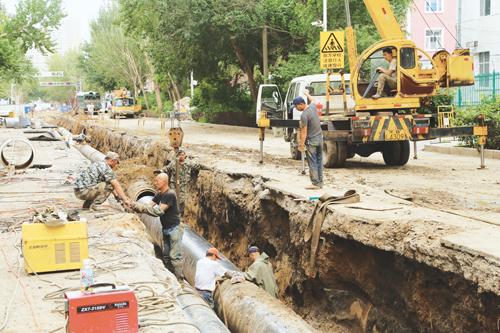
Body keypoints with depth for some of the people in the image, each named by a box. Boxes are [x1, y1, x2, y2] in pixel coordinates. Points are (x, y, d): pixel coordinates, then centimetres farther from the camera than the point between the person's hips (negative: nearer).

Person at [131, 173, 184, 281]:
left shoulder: (170, 195, -20)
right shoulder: (159, 195, 9)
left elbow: (159, 211, -27)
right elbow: (149, 205, 1)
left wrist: (141, 207, -29)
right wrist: (137, 206, -19)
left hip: (174, 229, -9)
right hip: (166, 229, 9)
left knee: (175, 256, -9)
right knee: (166, 255, 13)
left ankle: (179, 281, -5)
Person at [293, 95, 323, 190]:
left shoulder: (304, 115, -20)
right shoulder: (313, 106, 3)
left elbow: (304, 132, -19)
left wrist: (302, 144, -14)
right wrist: (307, 94, 47)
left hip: (311, 141, -8)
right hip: (320, 138, 8)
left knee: (312, 163, -1)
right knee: (319, 161, 12)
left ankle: (315, 183, 1)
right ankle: (320, 182, 17)